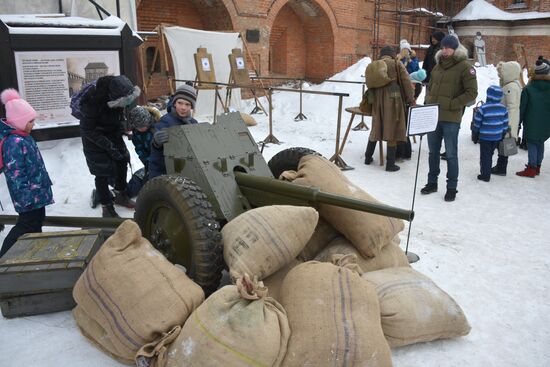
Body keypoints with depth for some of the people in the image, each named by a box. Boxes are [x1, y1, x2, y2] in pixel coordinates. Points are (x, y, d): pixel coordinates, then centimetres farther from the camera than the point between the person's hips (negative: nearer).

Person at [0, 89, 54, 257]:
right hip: (29, 197, -10)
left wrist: (44, 181, 25)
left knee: (37, 221, 20)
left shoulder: (23, 136, 7)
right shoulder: (15, 143, -24)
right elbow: (15, 174, -25)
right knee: (26, 226, -1)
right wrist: (26, 197, -25)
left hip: (37, 192, 10)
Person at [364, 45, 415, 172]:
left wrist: (369, 100, 24)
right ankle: (390, 164, 3)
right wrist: (411, 100, -1)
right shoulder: (397, 64, 3)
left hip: (377, 100, 4)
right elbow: (406, 82, -4)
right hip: (393, 99, -4)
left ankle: (368, 157, 27)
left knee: (376, 128, 18)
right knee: (392, 129, 1)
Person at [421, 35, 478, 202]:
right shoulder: (438, 65, 11)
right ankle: (432, 183, 29)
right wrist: (429, 101, 4)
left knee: (451, 154, 3)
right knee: (433, 151, 15)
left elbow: (472, 93, -10)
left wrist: (450, 104, -16)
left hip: (451, 118, -6)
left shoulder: (465, 67, -7)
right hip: (433, 116, 6)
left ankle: (452, 187, 15)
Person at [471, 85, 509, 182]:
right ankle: (487, 173, 29)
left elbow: (477, 123, -9)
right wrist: (503, 135, 17)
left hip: (485, 137, -5)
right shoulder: (503, 108, 0)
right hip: (497, 137, 5)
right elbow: (505, 124, 6)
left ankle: (485, 175, 7)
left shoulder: (482, 108, -16)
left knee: (485, 156, 4)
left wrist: (475, 134, 4)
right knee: (490, 154, 18)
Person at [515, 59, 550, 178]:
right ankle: (537, 166, 24)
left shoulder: (528, 89, -11)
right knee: (540, 143, 15)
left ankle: (531, 168, 3)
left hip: (531, 123, -4)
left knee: (531, 144, 1)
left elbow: (522, 108, -7)